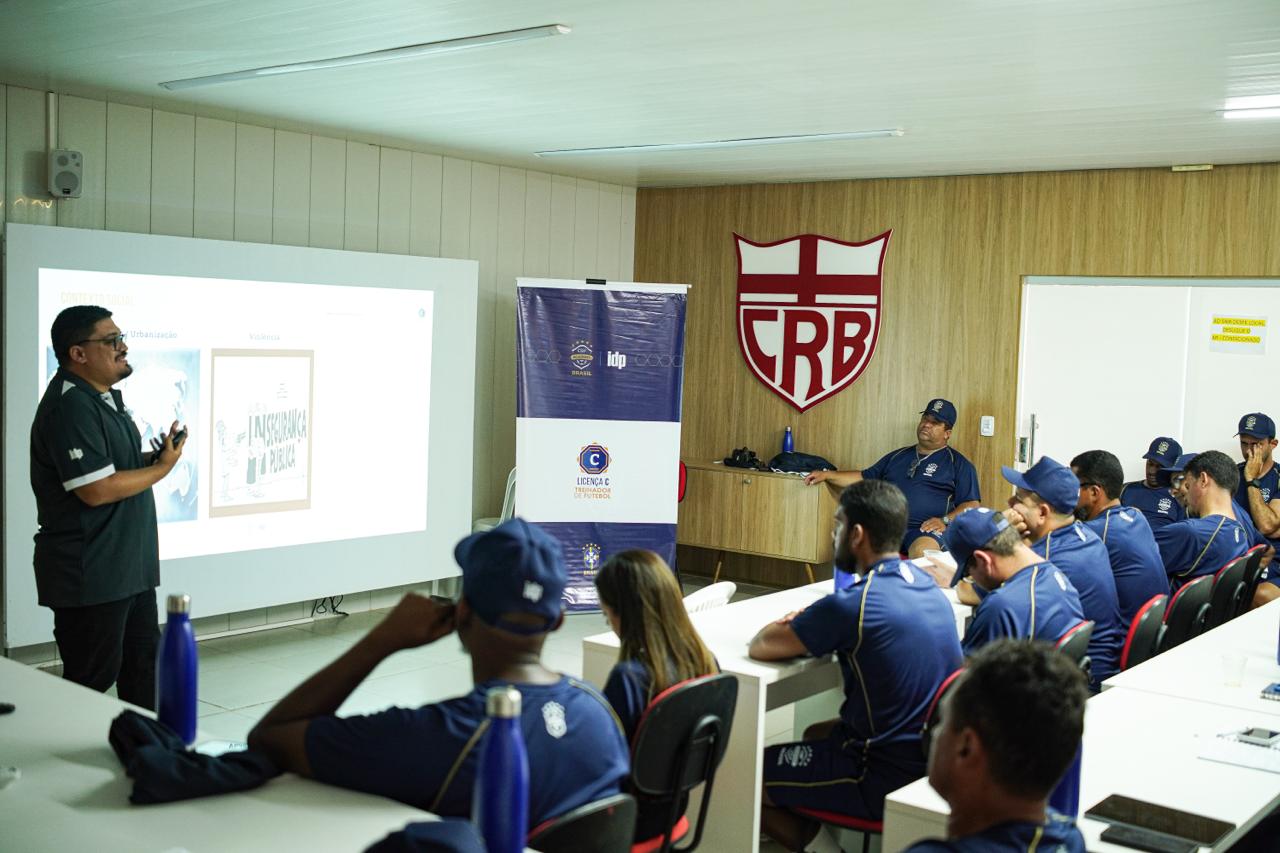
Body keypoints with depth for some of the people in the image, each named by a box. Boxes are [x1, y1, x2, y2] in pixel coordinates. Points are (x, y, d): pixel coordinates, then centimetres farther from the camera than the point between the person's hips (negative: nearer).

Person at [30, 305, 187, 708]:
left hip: (131, 567, 10)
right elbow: (97, 490, -25)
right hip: (90, 575, -10)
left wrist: (153, 456, 6)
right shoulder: (70, 406, -19)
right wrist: (162, 467, -14)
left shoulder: (107, 396, 12)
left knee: (143, 663, 17)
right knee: (91, 678, 1)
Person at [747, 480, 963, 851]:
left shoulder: (854, 604, -24)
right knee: (816, 734, 31)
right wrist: (808, 627, 6)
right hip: (929, 760, 9)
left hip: (886, 779, -8)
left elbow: (760, 646, -14)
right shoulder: (925, 583, 2)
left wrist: (789, 628, 8)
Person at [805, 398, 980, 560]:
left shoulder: (958, 463, 13)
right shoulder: (898, 456, 28)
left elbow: (971, 505, 6)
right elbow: (865, 478, 29)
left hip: (925, 530, -4)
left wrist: (945, 521, -12)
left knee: (922, 550, -39)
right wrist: (828, 475, 17)